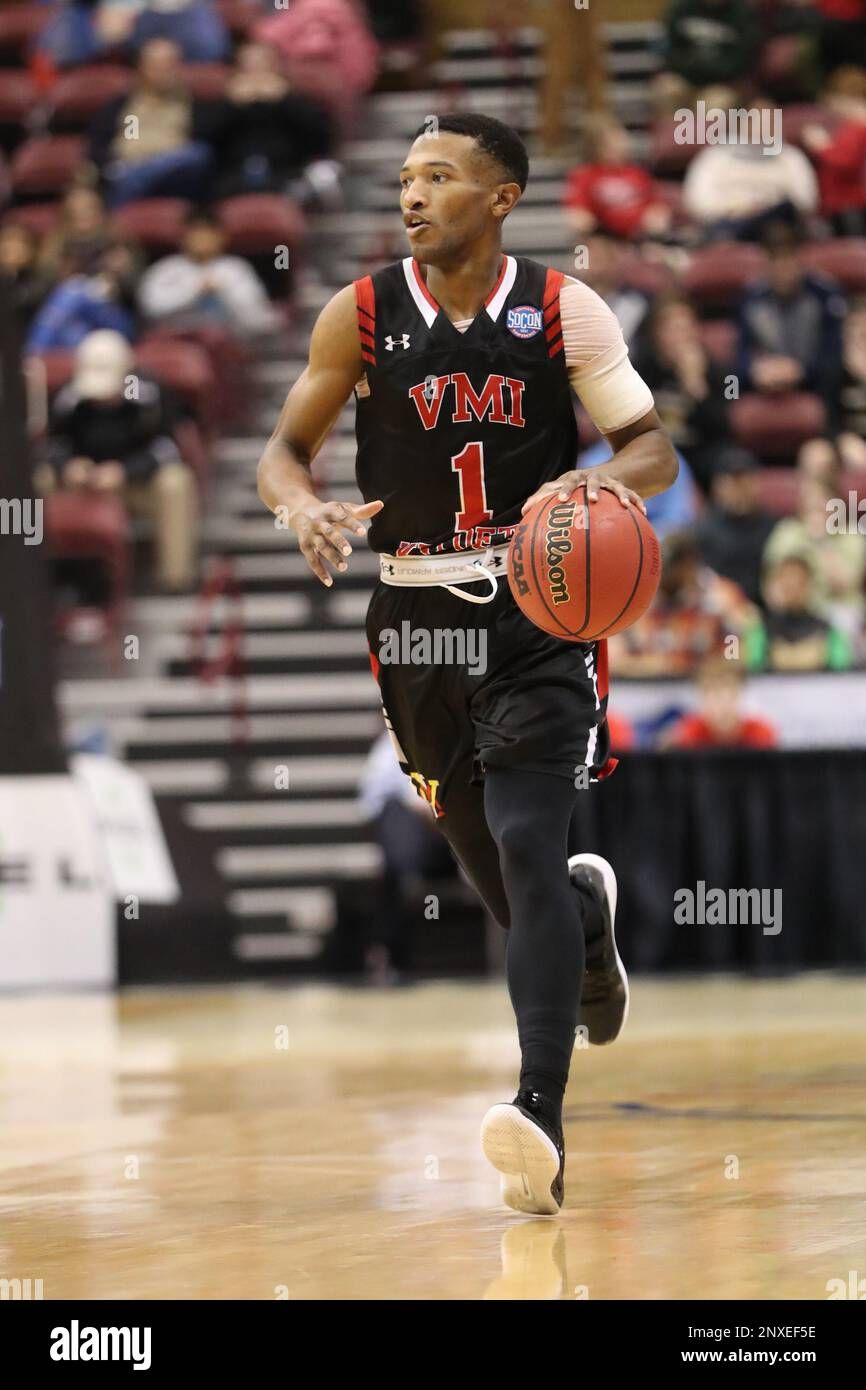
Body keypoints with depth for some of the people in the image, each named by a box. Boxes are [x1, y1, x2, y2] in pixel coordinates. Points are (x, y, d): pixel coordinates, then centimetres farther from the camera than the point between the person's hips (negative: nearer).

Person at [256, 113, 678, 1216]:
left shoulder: (563, 310, -3)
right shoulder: (361, 316, 0)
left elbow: (655, 450, 1)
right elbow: (284, 448, 6)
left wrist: (606, 477, -22)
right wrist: (302, 506, -18)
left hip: (538, 612, -3)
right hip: (417, 616, 3)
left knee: (525, 852, -18)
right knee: (488, 865, 13)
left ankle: (541, 1119, -25)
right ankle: (587, 912, 51)